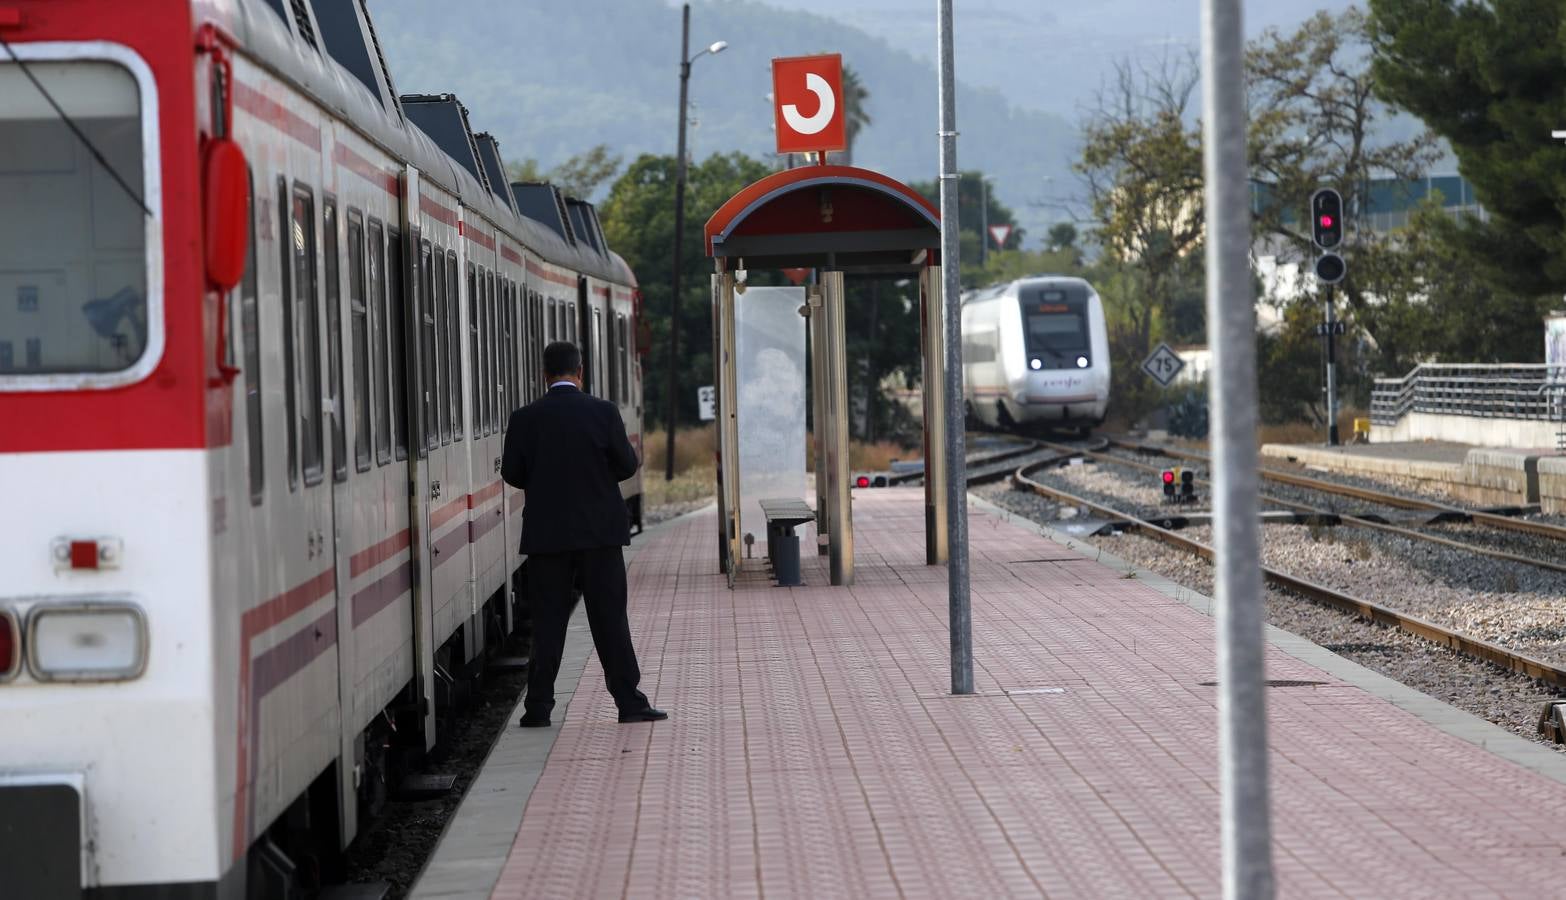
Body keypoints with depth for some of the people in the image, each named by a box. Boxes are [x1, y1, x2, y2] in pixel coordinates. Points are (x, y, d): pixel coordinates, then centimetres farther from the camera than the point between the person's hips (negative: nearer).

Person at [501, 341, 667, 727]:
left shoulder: (525, 419, -4)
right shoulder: (603, 412, -6)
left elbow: (512, 473, 0)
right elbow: (627, 464, -3)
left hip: (546, 532, 1)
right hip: (600, 532, -1)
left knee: (547, 622, 5)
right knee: (610, 620, 4)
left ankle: (538, 707, 4)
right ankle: (629, 702, 5)